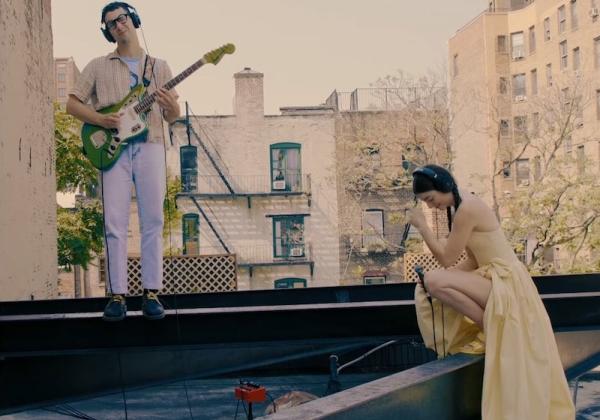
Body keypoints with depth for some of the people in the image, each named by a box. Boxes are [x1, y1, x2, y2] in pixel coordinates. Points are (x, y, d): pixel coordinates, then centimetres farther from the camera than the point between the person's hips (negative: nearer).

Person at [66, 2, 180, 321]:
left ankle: (151, 292, 0)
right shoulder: (98, 67, 14)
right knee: (114, 223, -6)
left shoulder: (158, 67, 17)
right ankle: (117, 295, -3)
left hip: (149, 145, 1)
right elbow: (72, 103, 10)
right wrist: (100, 119, -8)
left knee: (152, 220, -4)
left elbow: (172, 117, 14)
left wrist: (171, 106, -11)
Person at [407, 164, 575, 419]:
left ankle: (489, 326, -9)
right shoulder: (462, 206, 12)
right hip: (492, 279, 10)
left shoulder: (467, 209, -18)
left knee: (433, 282, -26)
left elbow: (447, 259, -15)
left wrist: (422, 226, -8)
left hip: (505, 282, -10)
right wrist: (444, 276, 2)